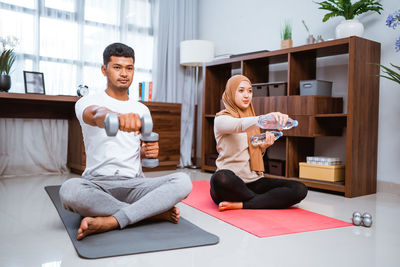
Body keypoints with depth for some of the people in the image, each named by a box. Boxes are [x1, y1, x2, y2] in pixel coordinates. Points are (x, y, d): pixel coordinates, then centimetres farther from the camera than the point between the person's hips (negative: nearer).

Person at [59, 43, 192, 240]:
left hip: (134, 184, 3)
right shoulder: (88, 102, 2)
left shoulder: (142, 110, 16)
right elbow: (96, 115, -25)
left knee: (183, 181, -24)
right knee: (69, 189, -37)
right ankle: (153, 212, -25)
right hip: (97, 183, -3)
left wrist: (148, 151, -1)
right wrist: (117, 117, -50)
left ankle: (109, 222, -32)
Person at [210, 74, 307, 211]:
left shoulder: (251, 118, 20)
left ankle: (240, 205, -20)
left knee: (300, 189, -15)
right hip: (230, 184, -6)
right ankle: (268, 201, -18)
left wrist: (263, 146, 1)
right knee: (221, 178, -42)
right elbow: (239, 126, -27)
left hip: (253, 182, 6)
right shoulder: (221, 118, -2)